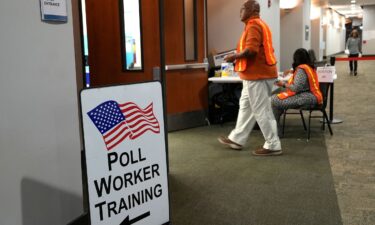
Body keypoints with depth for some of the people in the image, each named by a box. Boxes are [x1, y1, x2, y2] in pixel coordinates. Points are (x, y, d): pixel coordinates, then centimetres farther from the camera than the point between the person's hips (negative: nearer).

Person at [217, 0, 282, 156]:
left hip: (257, 75, -11)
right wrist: (239, 56, 18)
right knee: (245, 106, 16)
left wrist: (234, 56, -11)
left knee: (261, 111, -5)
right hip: (259, 73, 11)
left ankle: (273, 146, 3)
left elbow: (251, 50, -27)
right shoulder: (260, 24, 19)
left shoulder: (253, 26, -15)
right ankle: (236, 139, 25)